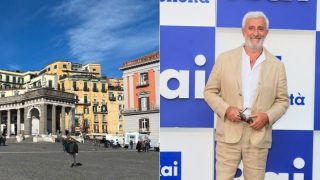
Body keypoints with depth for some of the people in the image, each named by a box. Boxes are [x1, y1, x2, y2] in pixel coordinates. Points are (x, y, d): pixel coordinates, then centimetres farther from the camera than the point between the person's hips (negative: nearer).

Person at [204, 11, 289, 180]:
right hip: (228, 134, -1)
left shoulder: (277, 65, 5)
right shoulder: (225, 59, 2)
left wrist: (267, 116, -10)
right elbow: (210, 91, 4)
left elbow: (282, 100, 8)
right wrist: (226, 109, -12)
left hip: (259, 136, 1)